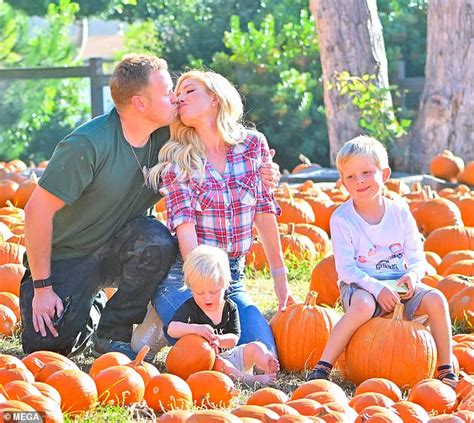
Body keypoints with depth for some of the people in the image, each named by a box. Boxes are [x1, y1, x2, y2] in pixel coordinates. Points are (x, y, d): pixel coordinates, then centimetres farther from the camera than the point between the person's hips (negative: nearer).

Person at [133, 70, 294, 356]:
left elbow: (265, 213, 9)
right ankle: (160, 322, 7)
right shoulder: (176, 158, -4)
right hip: (182, 273, -3)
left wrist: (280, 277, 10)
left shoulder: (253, 145, 3)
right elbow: (184, 225, -14)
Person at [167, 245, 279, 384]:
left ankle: (269, 368, -35)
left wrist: (219, 339, -27)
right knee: (219, 363, -36)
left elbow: (234, 338, -3)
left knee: (255, 347, -12)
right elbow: (171, 329, -25)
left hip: (228, 354, 5)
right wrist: (196, 329, -41)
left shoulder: (230, 307, 3)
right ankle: (248, 379, -45)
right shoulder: (189, 308, -9)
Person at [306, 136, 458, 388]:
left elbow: (417, 258, 5)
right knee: (363, 305, -38)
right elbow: (346, 268, -13)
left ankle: (446, 369, -9)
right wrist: (377, 288, -27)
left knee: (435, 299, -21)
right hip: (360, 286, -4)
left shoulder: (400, 213, 1)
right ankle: (322, 367, -31)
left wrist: (413, 275, -19)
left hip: (398, 285, 4)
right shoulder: (341, 218, -9)